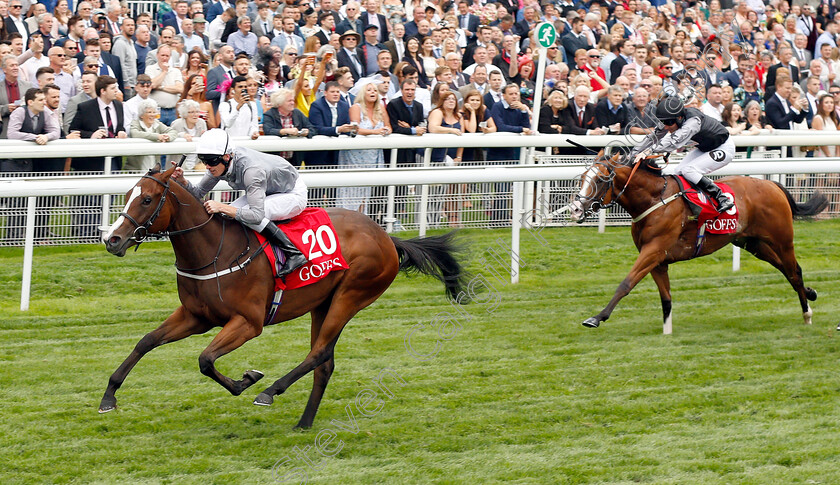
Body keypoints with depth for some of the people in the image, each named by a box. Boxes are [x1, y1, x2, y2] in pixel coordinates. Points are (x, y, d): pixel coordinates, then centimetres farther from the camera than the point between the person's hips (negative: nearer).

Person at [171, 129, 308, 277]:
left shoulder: (251, 170, -38)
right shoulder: (220, 164, -14)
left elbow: (257, 215, -43)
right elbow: (199, 193, -3)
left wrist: (222, 207, -45)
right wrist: (182, 181, -23)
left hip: (294, 194, -9)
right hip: (270, 192, 9)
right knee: (227, 215, -7)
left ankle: (294, 253, -22)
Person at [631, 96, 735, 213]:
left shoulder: (693, 121, -37)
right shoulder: (672, 120, -12)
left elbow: (674, 141, -50)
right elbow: (654, 137, -5)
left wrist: (648, 151, -59)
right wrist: (633, 154, -14)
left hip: (724, 149, -9)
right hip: (705, 148, 9)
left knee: (688, 170, -22)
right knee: (678, 172, -1)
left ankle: (723, 199, -17)